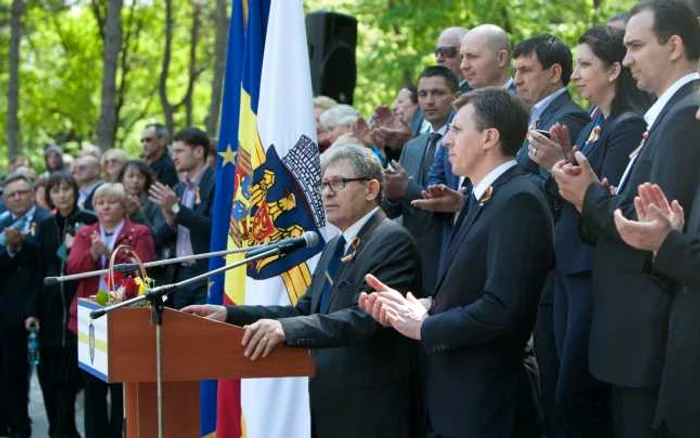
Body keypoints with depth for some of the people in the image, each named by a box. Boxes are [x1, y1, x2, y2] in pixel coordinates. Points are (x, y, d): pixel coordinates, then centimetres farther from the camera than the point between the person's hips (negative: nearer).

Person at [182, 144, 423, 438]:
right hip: (332, 405, 9)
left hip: (370, 413, -8)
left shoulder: (392, 241, -13)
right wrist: (229, 314, 2)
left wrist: (287, 328, -37)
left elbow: (368, 317, -26)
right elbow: (303, 312, 14)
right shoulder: (336, 247, 17)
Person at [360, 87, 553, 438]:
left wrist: (425, 327, -15)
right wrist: (413, 307, -1)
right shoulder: (485, 198, 14)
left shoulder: (518, 202, -18)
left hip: (486, 404, -9)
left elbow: (502, 307, -26)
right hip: (458, 395, 9)